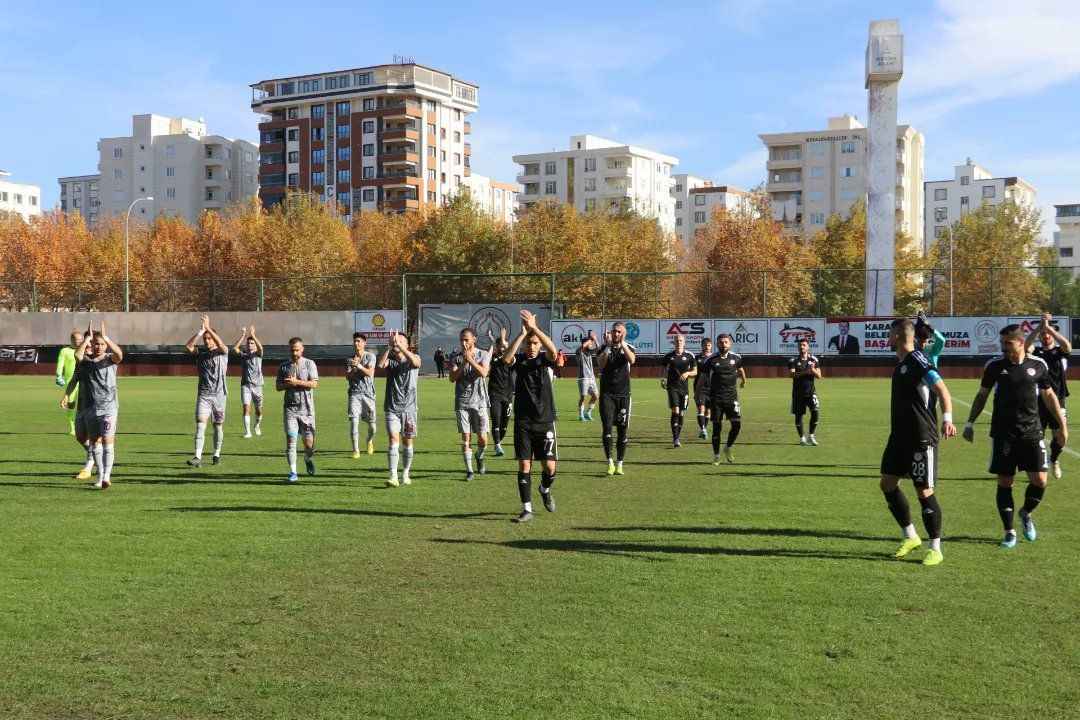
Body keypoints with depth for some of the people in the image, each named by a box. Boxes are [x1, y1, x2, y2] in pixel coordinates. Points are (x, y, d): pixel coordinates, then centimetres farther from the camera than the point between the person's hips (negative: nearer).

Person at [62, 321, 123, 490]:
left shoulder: (110, 359, 1)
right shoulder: (84, 361, 6)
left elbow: (119, 354, -22)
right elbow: (77, 355, -18)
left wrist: (105, 336, -21)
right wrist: (88, 337, -11)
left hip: (108, 406, -3)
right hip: (89, 407, 3)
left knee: (107, 441, -12)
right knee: (95, 442, 9)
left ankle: (106, 476, -13)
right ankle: (100, 478, 18)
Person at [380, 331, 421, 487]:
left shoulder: (414, 357, 2)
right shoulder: (390, 360, 5)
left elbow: (415, 362, -24)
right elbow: (380, 364, -18)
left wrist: (399, 346, -28)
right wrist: (389, 346, -24)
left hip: (409, 407, 0)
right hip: (391, 408, 0)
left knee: (407, 442, 8)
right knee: (394, 440, -13)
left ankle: (405, 474, 24)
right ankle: (393, 477, -17)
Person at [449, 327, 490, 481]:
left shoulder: (483, 355, 2)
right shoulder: (456, 357, 5)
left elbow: (483, 373, -15)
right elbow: (452, 378, -6)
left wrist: (470, 359, -19)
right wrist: (463, 363, -15)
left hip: (479, 401, -1)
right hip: (462, 402, 1)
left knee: (482, 438, -1)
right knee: (466, 438, -1)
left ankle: (479, 457, 30)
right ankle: (469, 470, 6)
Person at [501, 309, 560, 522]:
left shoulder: (545, 359, 0)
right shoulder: (519, 360, 1)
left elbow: (553, 351, -24)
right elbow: (505, 359, -23)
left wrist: (534, 327, -30)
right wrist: (522, 333, -26)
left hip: (545, 421, 0)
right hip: (523, 422, 0)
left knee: (549, 467, -1)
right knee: (524, 466, -2)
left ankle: (545, 490, 32)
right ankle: (527, 509, 7)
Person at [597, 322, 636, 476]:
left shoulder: (628, 348, 5)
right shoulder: (604, 348, 5)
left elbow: (632, 360, -19)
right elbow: (601, 364, -15)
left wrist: (622, 343, -25)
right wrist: (608, 345, -21)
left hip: (623, 394, 1)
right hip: (607, 394, -1)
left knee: (623, 431, 3)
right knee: (607, 427, -13)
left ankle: (619, 465, 13)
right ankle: (610, 463, -7)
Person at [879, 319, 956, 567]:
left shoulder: (918, 361, -15)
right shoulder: (900, 363, 13)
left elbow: (942, 390, -22)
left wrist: (947, 419, -35)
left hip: (921, 439, -9)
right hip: (900, 436, 10)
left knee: (924, 492, -5)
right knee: (887, 484, 10)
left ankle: (936, 549, 6)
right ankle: (910, 537, 22)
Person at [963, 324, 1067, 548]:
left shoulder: (1038, 365, 1)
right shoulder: (994, 365, -1)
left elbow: (1048, 395, 13)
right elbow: (982, 395, 10)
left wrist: (1062, 425, 13)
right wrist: (970, 423, 5)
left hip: (1032, 433, 1)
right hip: (1003, 434, -1)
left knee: (1040, 480, -4)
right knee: (1004, 483, 1)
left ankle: (1026, 513, 27)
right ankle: (1010, 532, 13)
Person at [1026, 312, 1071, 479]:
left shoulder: (1060, 352, 6)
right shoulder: (1035, 352, 7)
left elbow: (1067, 345, -18)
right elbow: (1026, 345, -16)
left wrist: (1048, 327, -21)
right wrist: (1039, 326, -26)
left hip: (1057, 401, 0)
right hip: (1038, 401, 0)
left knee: (1059, 438, 0)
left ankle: (1054, 460, 29)